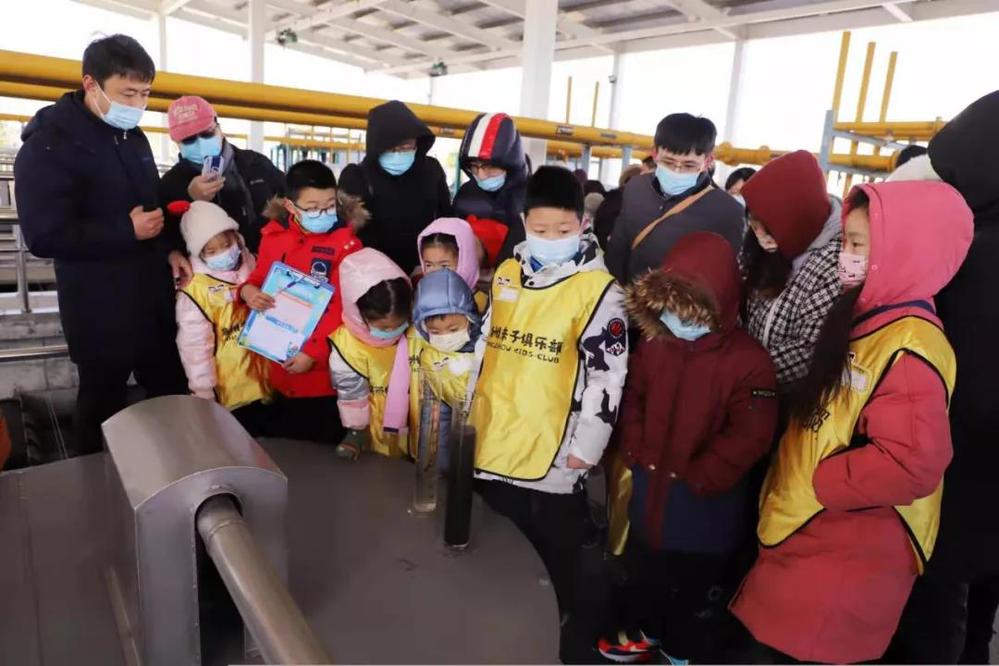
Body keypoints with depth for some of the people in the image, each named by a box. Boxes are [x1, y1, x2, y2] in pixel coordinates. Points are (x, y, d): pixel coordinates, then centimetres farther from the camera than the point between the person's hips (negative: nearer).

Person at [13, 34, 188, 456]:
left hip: (154, 297, 7)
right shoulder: (50, 144, -13)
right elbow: (45, 236, -19)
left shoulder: (132, 136, 11)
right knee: (103, 403, 8)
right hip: (99, 308, -7)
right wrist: (127, 231, -17)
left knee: (171, 392, 15)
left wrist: (168, 249, 3)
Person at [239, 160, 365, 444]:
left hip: (323, 367, -5)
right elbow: (260, 276, 15)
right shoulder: (273, 235, 1)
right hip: (280, 363, 5)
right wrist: (247, 290, -9)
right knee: (281, 439, 22)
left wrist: (313, 352, -21)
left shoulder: (345, 244, -13)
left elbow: (342, 307, -16)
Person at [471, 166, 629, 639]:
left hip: (554, 456, -6)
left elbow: (607, 375, -12)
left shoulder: (598, 289, -11)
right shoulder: (505, 274, 7)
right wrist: (470, 414, 16)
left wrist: (586, 447, -11)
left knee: (551, 562, 11)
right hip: (492, 444, 6)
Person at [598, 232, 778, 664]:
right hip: (649, 486, 5)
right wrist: (636, 451, -6)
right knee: (643, 567, 25)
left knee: (698, 582, 16)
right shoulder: (654, 344, -4)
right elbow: (632, 399, 5)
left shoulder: (748, 361, -21)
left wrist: (698, 477, -19)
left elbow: (750, 435, -21)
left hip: (706, 503, -5)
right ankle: (643, 628, 51)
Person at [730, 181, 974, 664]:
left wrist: (817, 482, -21)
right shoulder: (864, 320, 5)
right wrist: (791, 481, 8)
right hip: (809, 536, 9)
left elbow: (911, 465, -32)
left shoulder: (909, 347, -24)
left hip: (847, 558, -8)